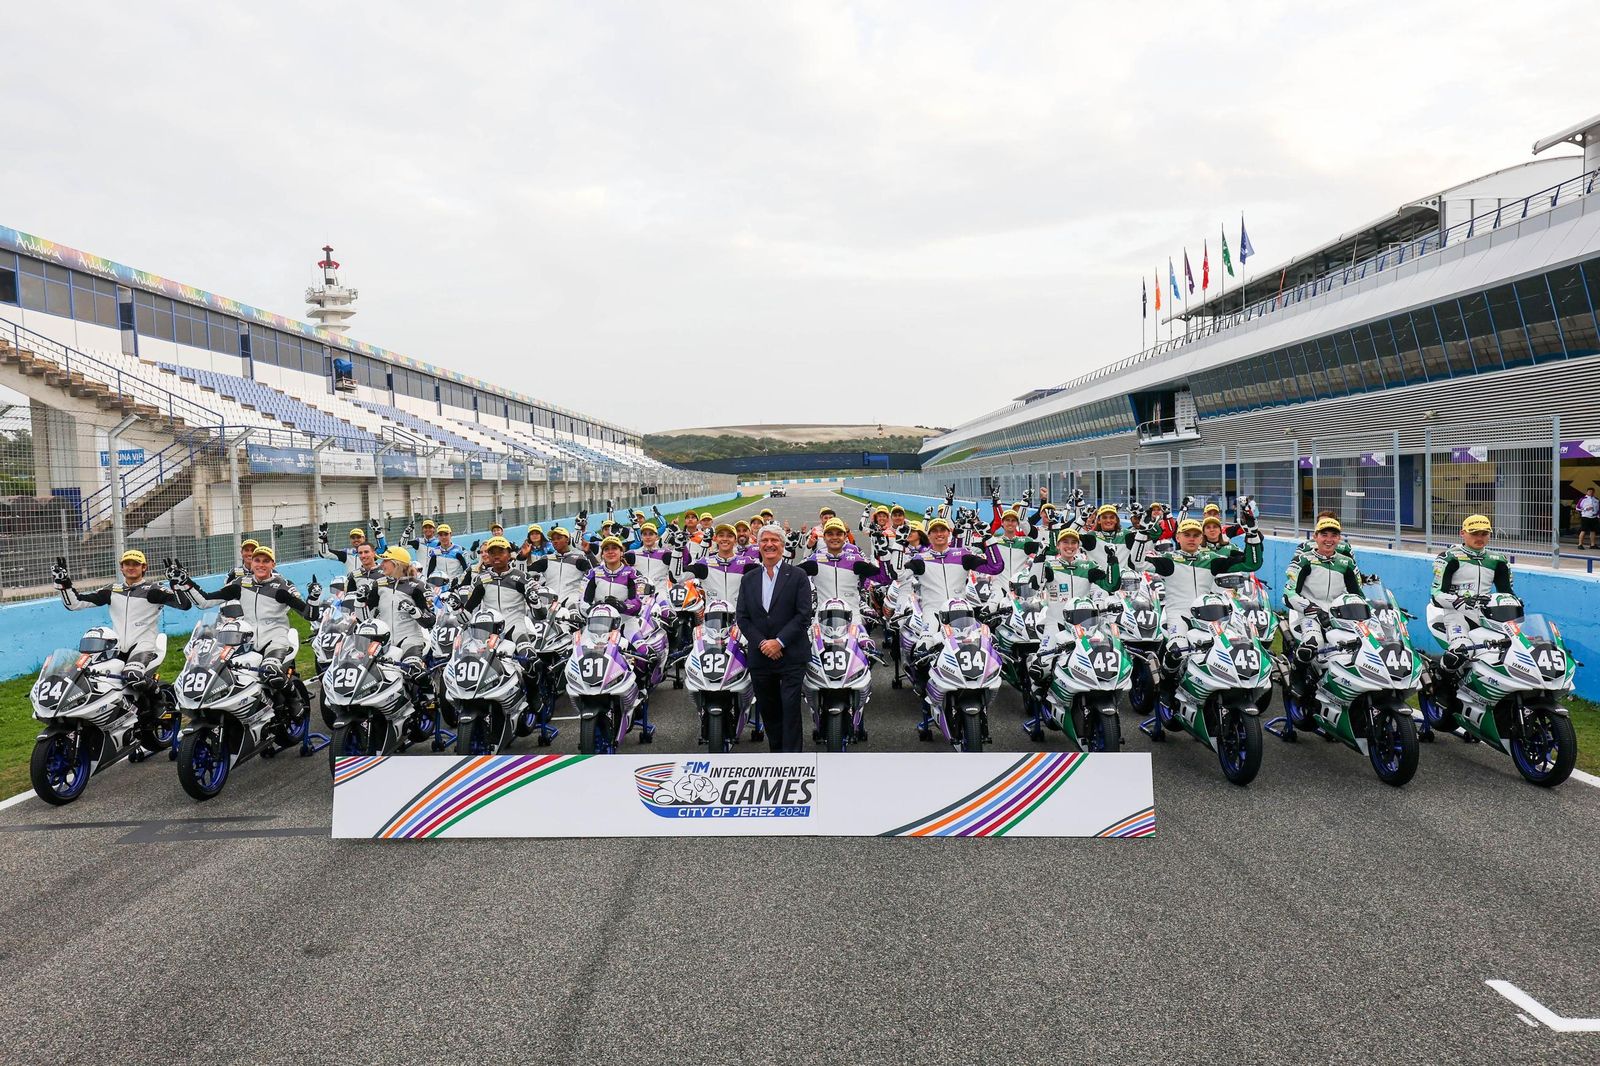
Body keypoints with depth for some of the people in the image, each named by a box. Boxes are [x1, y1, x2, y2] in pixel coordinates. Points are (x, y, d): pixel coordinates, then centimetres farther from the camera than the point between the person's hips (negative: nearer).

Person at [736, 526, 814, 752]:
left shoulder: (797, 576, 0)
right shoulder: (749, 580, 11)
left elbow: (803, 615, -7)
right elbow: (742, 617, 6)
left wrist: (779, 642, -14)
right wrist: (761, 643, -8)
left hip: (791, 655, -4)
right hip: (760, 657, 4)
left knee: (790, 708, -6)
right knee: (768, 710, 10)